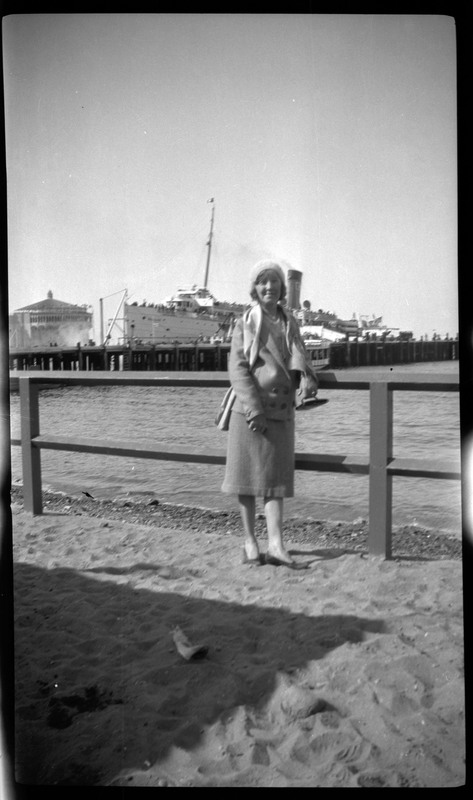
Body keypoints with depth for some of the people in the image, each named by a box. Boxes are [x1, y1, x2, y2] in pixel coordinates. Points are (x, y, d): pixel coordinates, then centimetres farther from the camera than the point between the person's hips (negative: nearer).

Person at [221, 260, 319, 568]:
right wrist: (254, 409, -18)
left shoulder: (290, 323, 12)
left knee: (276, 476, 1)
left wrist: (307, 381, -18)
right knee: (248, 475, 4)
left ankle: (276, 544, 1)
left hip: (281, 409, 4)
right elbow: (238, 369, -8)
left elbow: (299, 359, 5)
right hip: (250, 410, -3)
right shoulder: (245, 324, 0)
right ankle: (250, 541, 15)